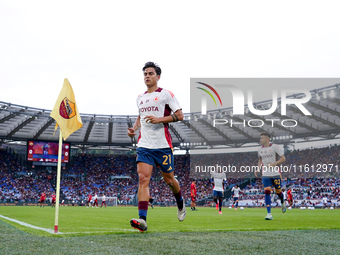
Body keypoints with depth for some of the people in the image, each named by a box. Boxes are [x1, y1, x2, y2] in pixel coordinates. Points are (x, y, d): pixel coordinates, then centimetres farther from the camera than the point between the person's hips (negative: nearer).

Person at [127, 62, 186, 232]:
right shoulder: (140, 98, 16)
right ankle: (142, 219, -18)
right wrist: (134, 128, 10)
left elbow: (179, 115, -5)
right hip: (144, 145, 4)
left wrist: (159, 119, -17)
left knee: (169, 180, 9)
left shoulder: (165, 94, -1)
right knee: (143, 178, -13)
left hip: (163, 145, -3)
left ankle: (180, 203, 41)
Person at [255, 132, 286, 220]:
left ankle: (282, 203, 44)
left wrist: (273, 164, -19)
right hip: (265, 174, 3)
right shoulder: (260, 150, 9)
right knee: (267, 192, -9)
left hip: (275, 173, -3)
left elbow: (283, 158, -7)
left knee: (278, 191, 8)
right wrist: (258, 169, 9)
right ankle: (269, 214, -9)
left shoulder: (275, 147, -7)